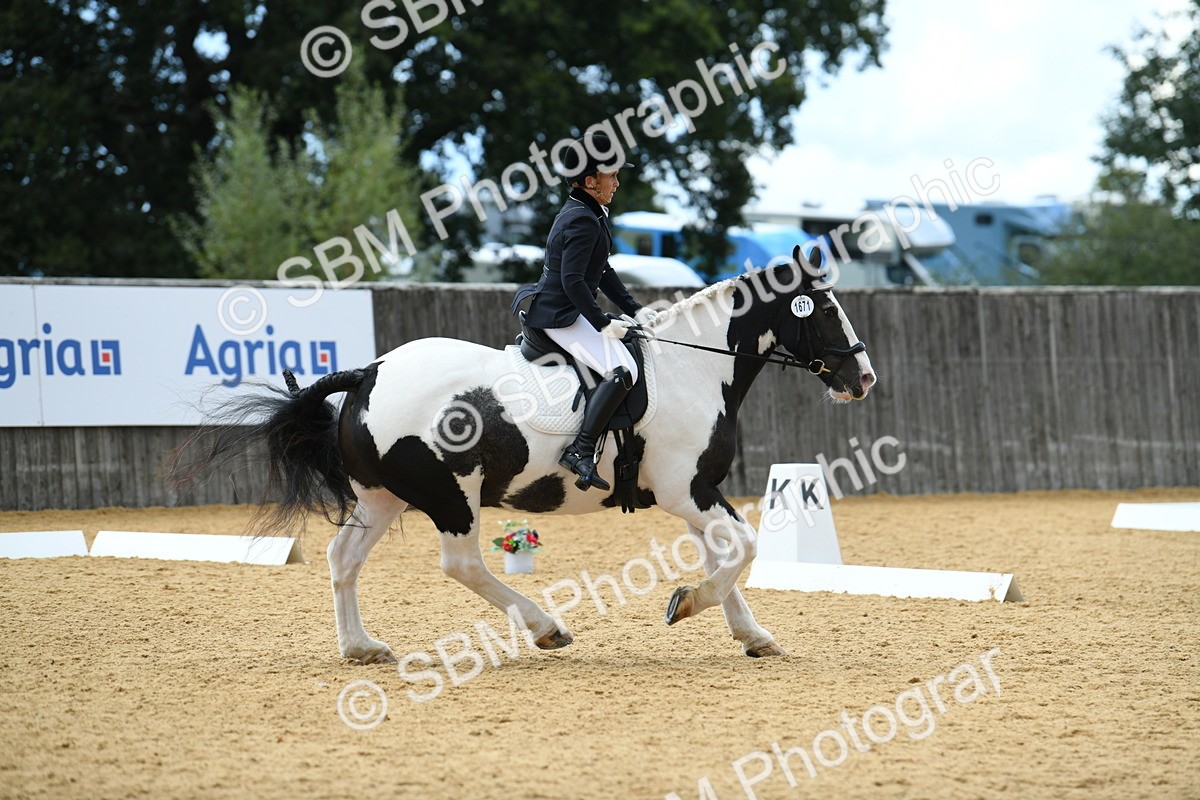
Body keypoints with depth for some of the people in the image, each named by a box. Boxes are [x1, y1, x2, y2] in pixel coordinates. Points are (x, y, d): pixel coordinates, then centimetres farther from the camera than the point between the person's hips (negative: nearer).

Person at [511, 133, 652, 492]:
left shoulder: (590, 215, 16)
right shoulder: (583, 221, -17)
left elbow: (603, 272, 22)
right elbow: (573, 280, -26)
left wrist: (634, 309, 15)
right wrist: (603, 323, -23)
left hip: (555, 311, 11)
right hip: (562, 315, -11)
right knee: (623, 370, -25)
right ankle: (581, 451, -31)